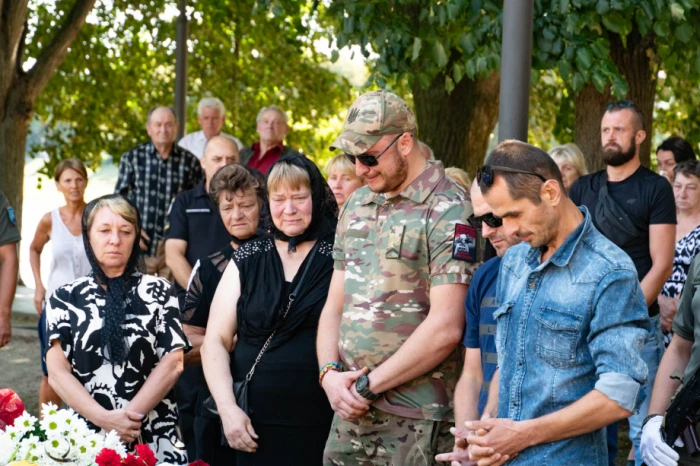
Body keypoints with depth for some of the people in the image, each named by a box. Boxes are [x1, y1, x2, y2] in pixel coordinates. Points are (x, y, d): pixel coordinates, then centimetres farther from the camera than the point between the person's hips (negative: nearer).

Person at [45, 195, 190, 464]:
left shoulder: (158, 291, 5)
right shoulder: (65, 298, 5)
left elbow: (172, 363, -3)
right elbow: (57, 372, -3)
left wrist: (130, 416, -13)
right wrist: (104, 419, -15)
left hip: (154, 437, 0)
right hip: (87, 435, 0)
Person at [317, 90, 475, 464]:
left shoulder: (448, 212, -10)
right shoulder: (356, 206, 14)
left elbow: (445, 328, -16)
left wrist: (368, 385, -11)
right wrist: (329, 374, -1)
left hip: (416, 421, -6)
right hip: (351, 412, 6)